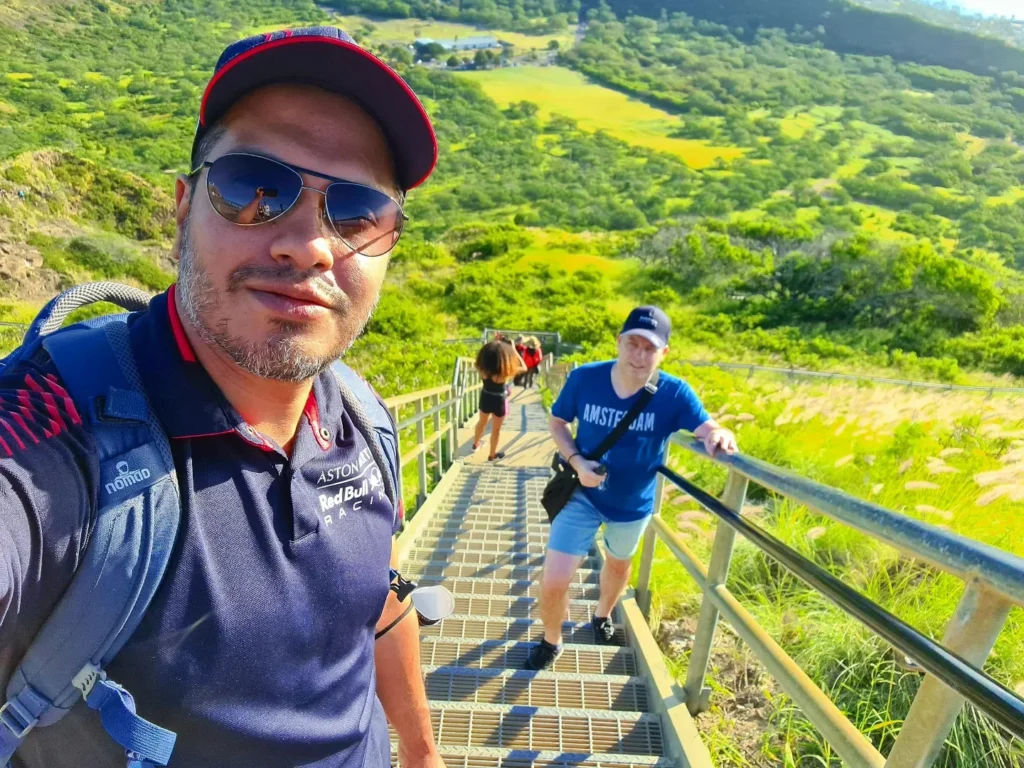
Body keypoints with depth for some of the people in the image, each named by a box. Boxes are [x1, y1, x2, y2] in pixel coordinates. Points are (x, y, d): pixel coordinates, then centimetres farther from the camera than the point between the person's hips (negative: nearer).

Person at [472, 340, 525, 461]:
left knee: (482, 422, 30)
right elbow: (524, 367, -17)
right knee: (496, 429, 17)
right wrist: (513, 349, -18)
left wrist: (496, 343, -2)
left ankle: (476, 443, 54)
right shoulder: (505, 372, -33)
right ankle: (492, 455, 35)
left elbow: (488, 353, 4)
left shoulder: (483, 369, -21)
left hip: (485, 398, 4)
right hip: (499, 401, -4)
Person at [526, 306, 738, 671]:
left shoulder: (674, 393, -22)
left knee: (618, 563, 29)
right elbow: (557, 422, -6)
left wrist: (720, 436, -51)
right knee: (553, 582, -4)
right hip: (582, 494, -1)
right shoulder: (584, 378, -20)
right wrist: (576, 461, -22)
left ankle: (602, 615, 63)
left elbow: (708, 430, -26)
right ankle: (551, 641, 31)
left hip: (633, 503, 2)